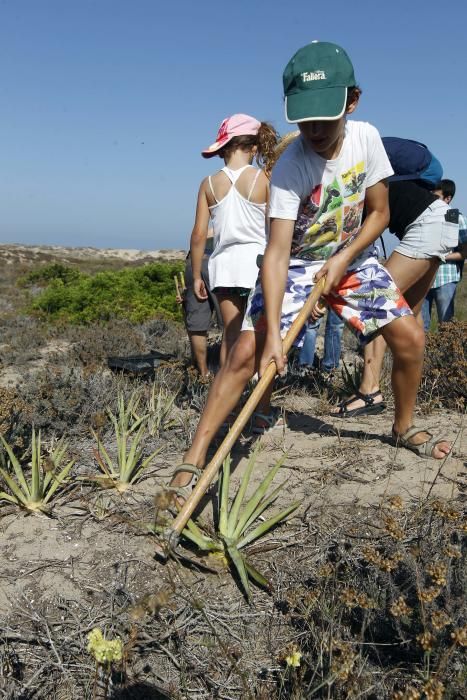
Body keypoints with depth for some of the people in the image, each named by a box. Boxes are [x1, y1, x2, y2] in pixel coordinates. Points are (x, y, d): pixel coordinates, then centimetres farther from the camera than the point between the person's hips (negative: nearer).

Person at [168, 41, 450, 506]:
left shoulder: (366, 138, -14)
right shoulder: (289, 169, -27)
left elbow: (378, 212, -3)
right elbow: (277, 253, -33)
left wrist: (342, 260, -17)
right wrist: (273, 334, -41)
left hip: (353, 259, 5)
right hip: (296, 266, -4)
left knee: (411, 337, -3)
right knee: (247, 351, -19)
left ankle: (404, 428, 23)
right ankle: (193, 460, -13)